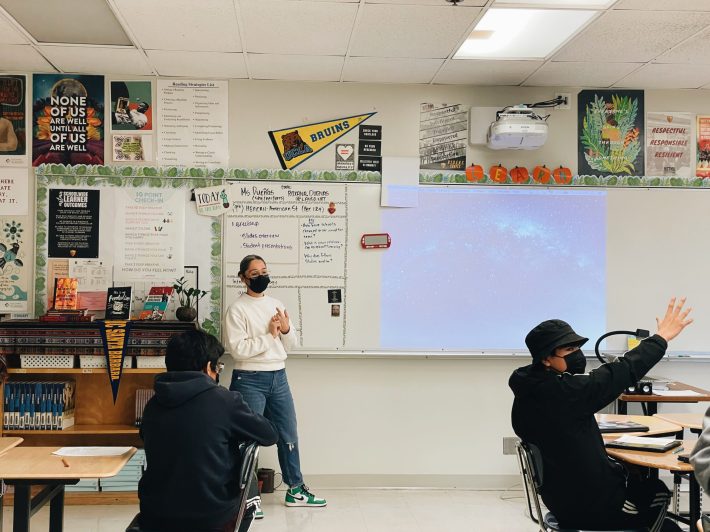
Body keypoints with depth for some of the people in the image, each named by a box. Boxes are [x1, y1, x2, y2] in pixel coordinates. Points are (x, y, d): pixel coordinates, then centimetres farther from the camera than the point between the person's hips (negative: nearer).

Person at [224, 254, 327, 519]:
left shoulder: (276, 304, 10)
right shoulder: (237, 309, -9)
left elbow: (290, 346, 12)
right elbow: (238, 349, -19)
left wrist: (286, 330, -8)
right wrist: (269, 335, -16)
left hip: (278, 377, 7)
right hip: (249, 380, -6)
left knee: (289, 435, 14)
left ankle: (295, 490, 27)